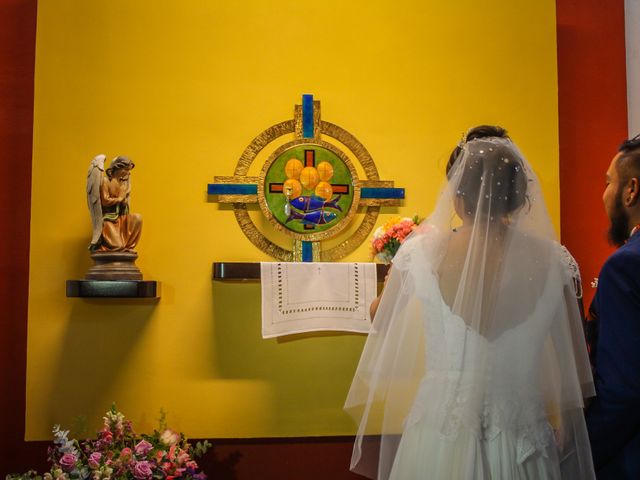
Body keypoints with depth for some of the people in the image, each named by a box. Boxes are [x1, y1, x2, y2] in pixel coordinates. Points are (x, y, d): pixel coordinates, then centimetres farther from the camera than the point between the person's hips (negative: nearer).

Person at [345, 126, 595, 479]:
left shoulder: (420, 253, -12)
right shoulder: (552, 260, -9)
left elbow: (380, 325, 8)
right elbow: (577, 372, -2)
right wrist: (563, 434, 15)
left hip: (442, 435, -1)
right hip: (521, 441, 1)